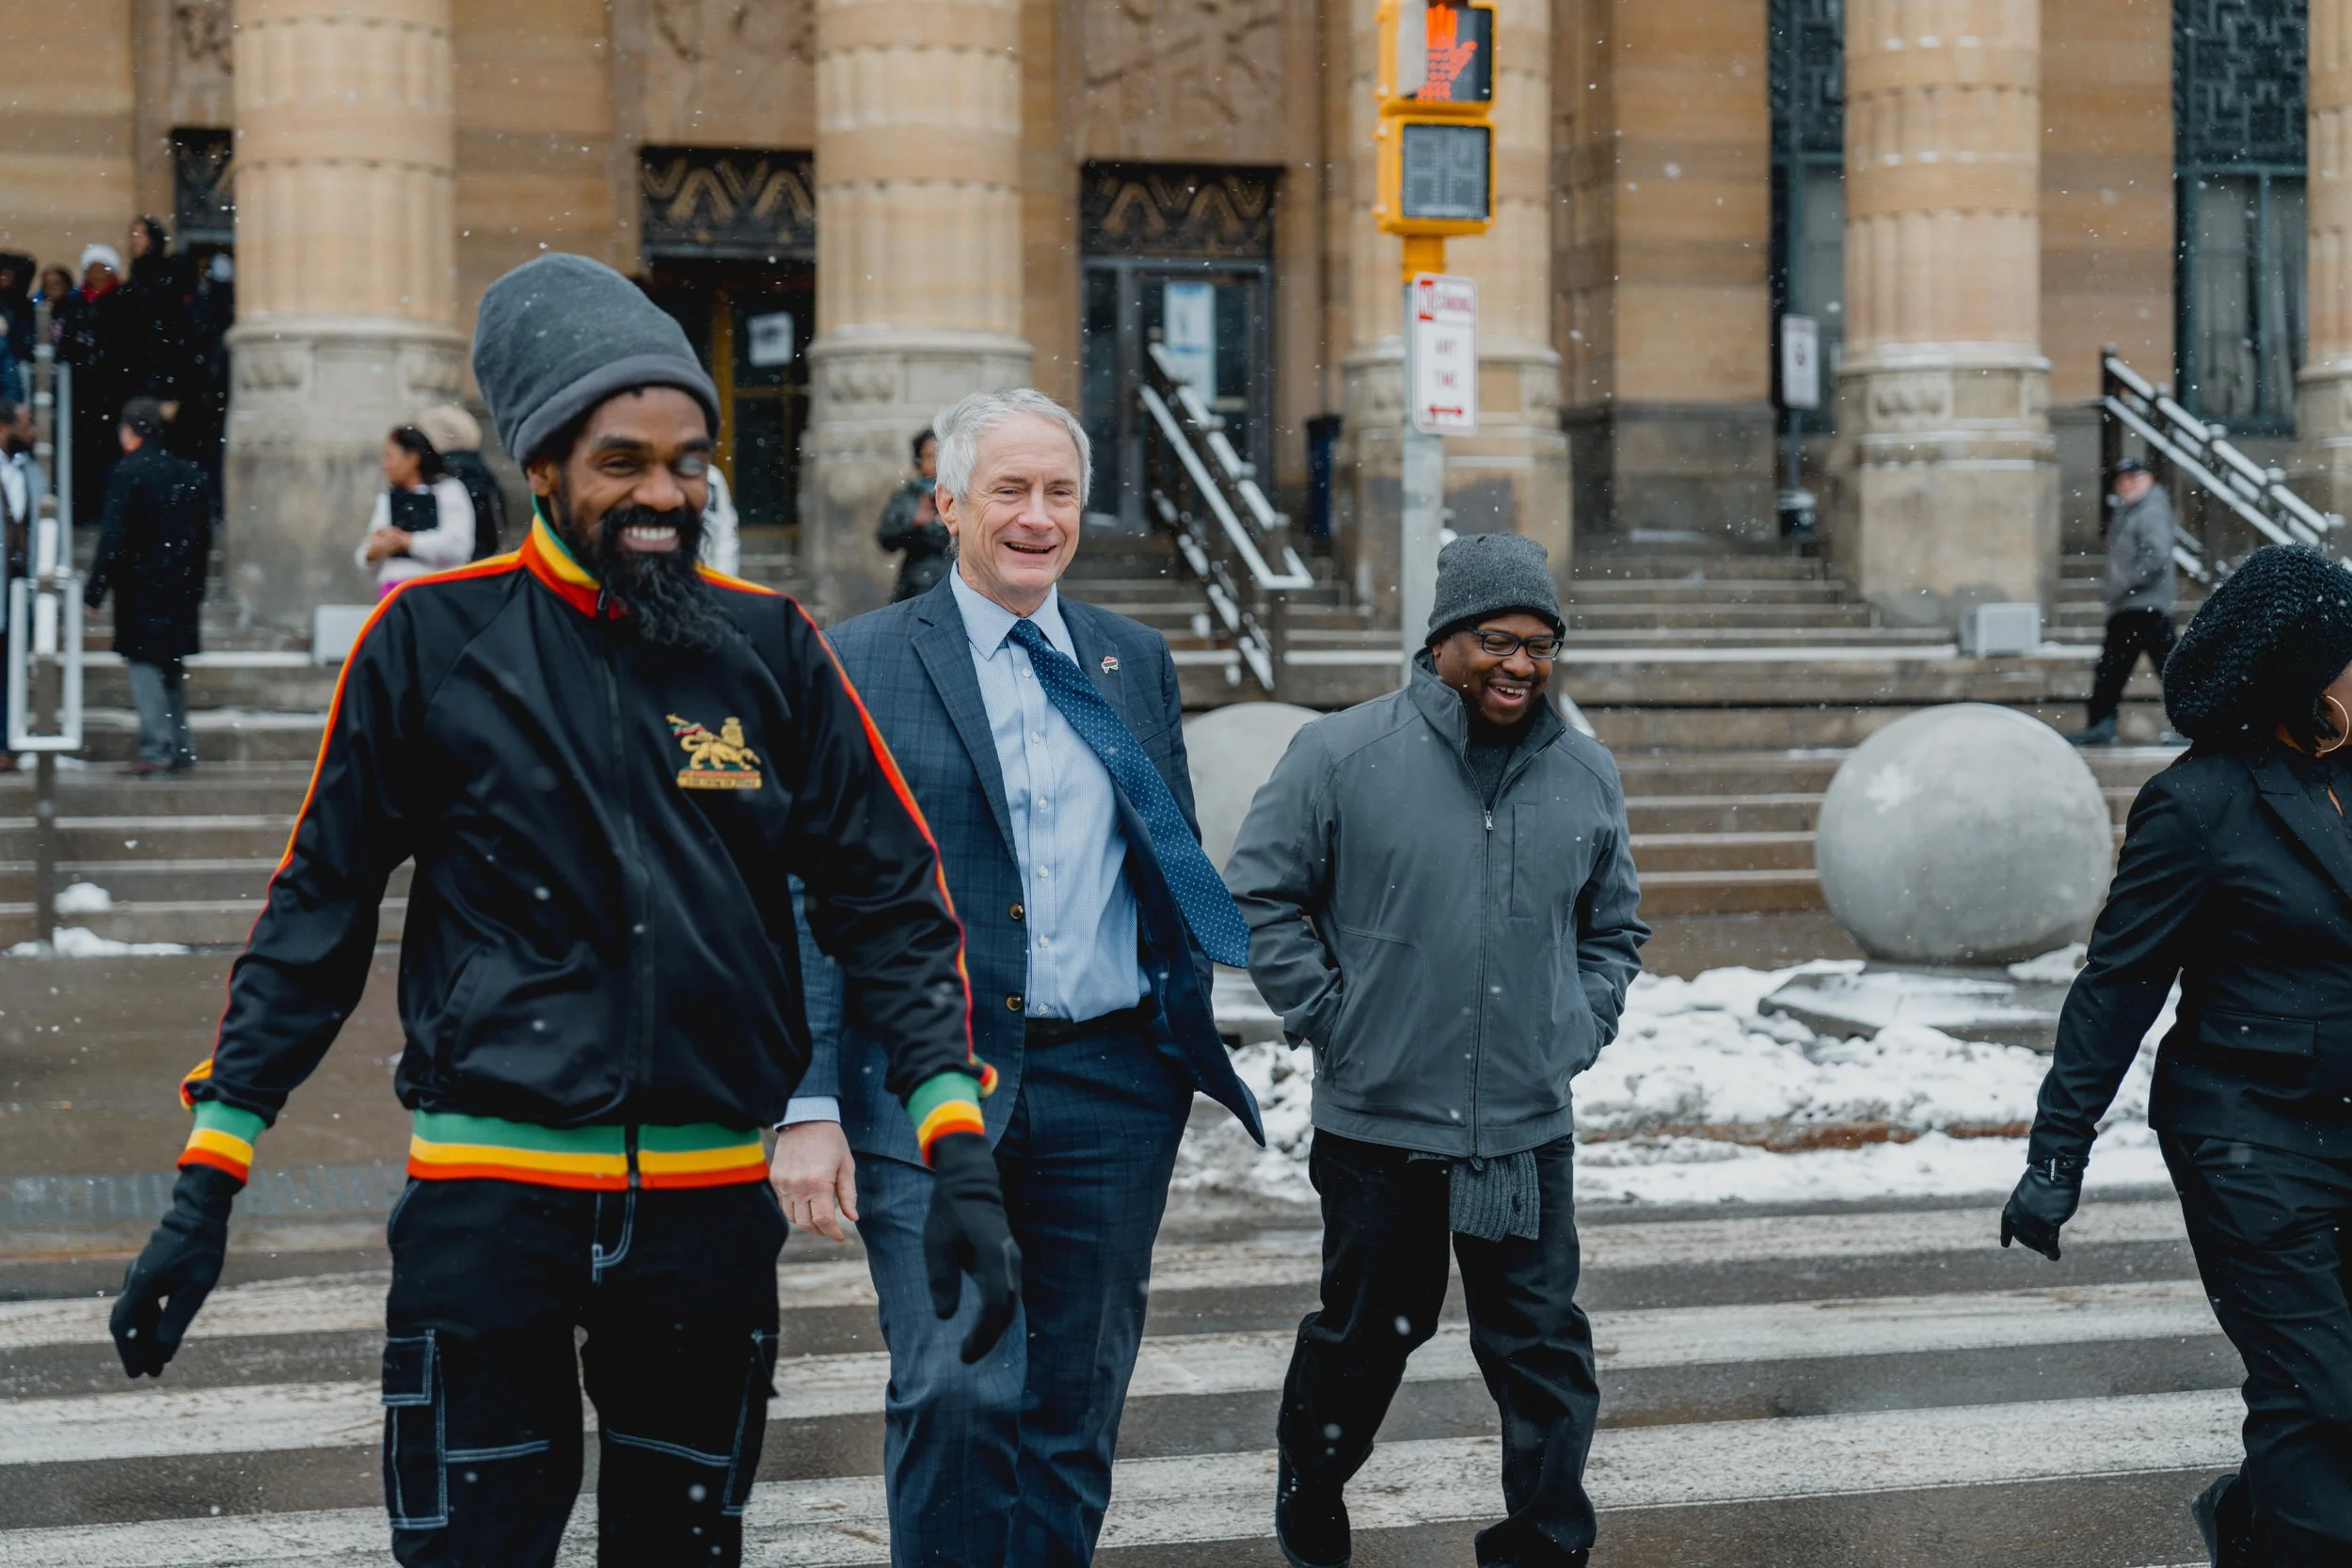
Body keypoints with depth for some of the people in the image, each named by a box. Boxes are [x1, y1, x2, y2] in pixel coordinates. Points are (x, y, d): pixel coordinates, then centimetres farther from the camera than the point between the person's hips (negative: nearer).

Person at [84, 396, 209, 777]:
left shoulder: (127, 473, -11)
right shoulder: (190, 473, 9)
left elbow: (113, 538, -14)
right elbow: (204, 536, 13)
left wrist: (95, 592, -10)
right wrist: (196, 588, 20)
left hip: (141, 587, -7)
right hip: (181, 589, 7)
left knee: (145, 664, -4)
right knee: (172, 667, 15)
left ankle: (156, 749, -11)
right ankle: (182, 750, 16)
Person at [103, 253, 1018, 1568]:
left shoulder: (769, 649, 3)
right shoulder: (433, 641, -2)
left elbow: (893, 902, 2)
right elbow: (318, 918, 2)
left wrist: (963, 1159, -9)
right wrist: (207, 1189, -1)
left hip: (711, 1203, 2)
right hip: (487, 1204, -2)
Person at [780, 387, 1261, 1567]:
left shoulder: (1136, 662, 13)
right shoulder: (863, 664, 0)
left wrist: (1189, 1048, 10)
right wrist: (808, 1110, -10)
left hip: (1111, 1087, 4)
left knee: (1074, 1414, 9)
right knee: (959, 1390, -15)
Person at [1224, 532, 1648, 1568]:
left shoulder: (1587, 776, 7)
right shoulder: (1344, 756, -7)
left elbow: (1614, 928, 21)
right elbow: (1258, 896, -2)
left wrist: (1580, 1032, 8)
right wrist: (1327, 1018, -6)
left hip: (1529, 1129, 3)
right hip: (1378, 1125, -2)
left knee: (1543, 1348, 1)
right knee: (1365, 1334, 13)